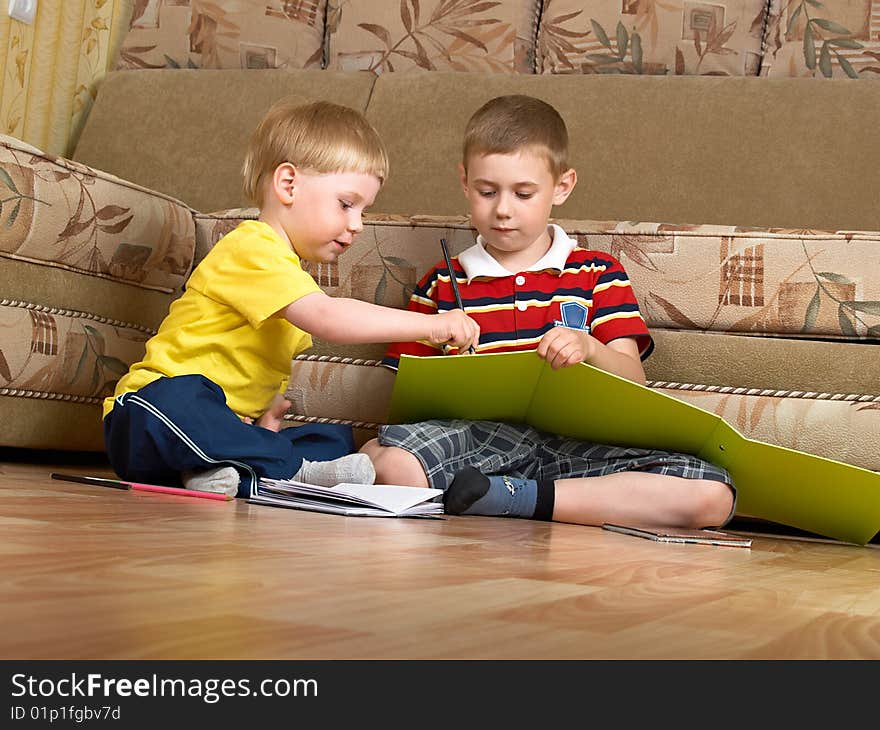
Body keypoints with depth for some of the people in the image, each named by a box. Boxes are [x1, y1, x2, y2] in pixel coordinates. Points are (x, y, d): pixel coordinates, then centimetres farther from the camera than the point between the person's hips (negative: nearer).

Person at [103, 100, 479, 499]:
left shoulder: (290, 270, 18)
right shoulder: (251, 250, -15)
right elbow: (325, 318, -30)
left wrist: (271, 409, -3)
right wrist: (429, 324, -30)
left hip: (230, 427, 9)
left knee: (337, 439, -5)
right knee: (180, 399, -41)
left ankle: (227, 475, -26)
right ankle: (296, 471, -33)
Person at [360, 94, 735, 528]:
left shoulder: (599, 275, 16)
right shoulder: (441, 285, 18)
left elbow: (633, 384, 5)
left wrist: (590, 349, -17)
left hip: (573, 440, 1)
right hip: (476, 436, -1)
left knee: (712, 496, -25)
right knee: (384, 463, -34)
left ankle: (518, 497, -22)